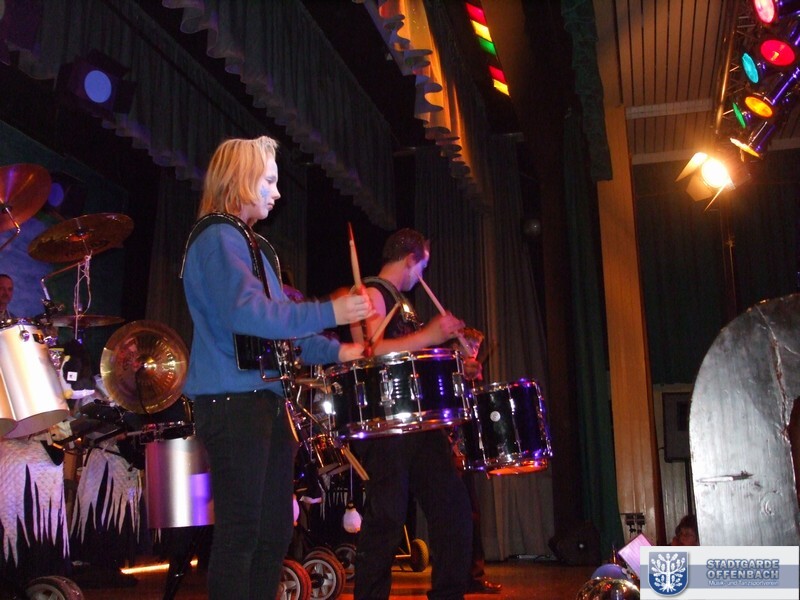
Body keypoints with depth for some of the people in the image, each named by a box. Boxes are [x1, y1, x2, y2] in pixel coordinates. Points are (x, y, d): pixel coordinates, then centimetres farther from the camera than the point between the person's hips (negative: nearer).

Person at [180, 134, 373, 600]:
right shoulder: (218, 238, -10)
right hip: (232, 400, -10)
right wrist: (330, 313, -23)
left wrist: (334, 351, 15)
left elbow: (278, 317, 26)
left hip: (265, 397, 10)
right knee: (240, 532, -5)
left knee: (275, 530, 14)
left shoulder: (252, 243, 22)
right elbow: (248, 313, -25)